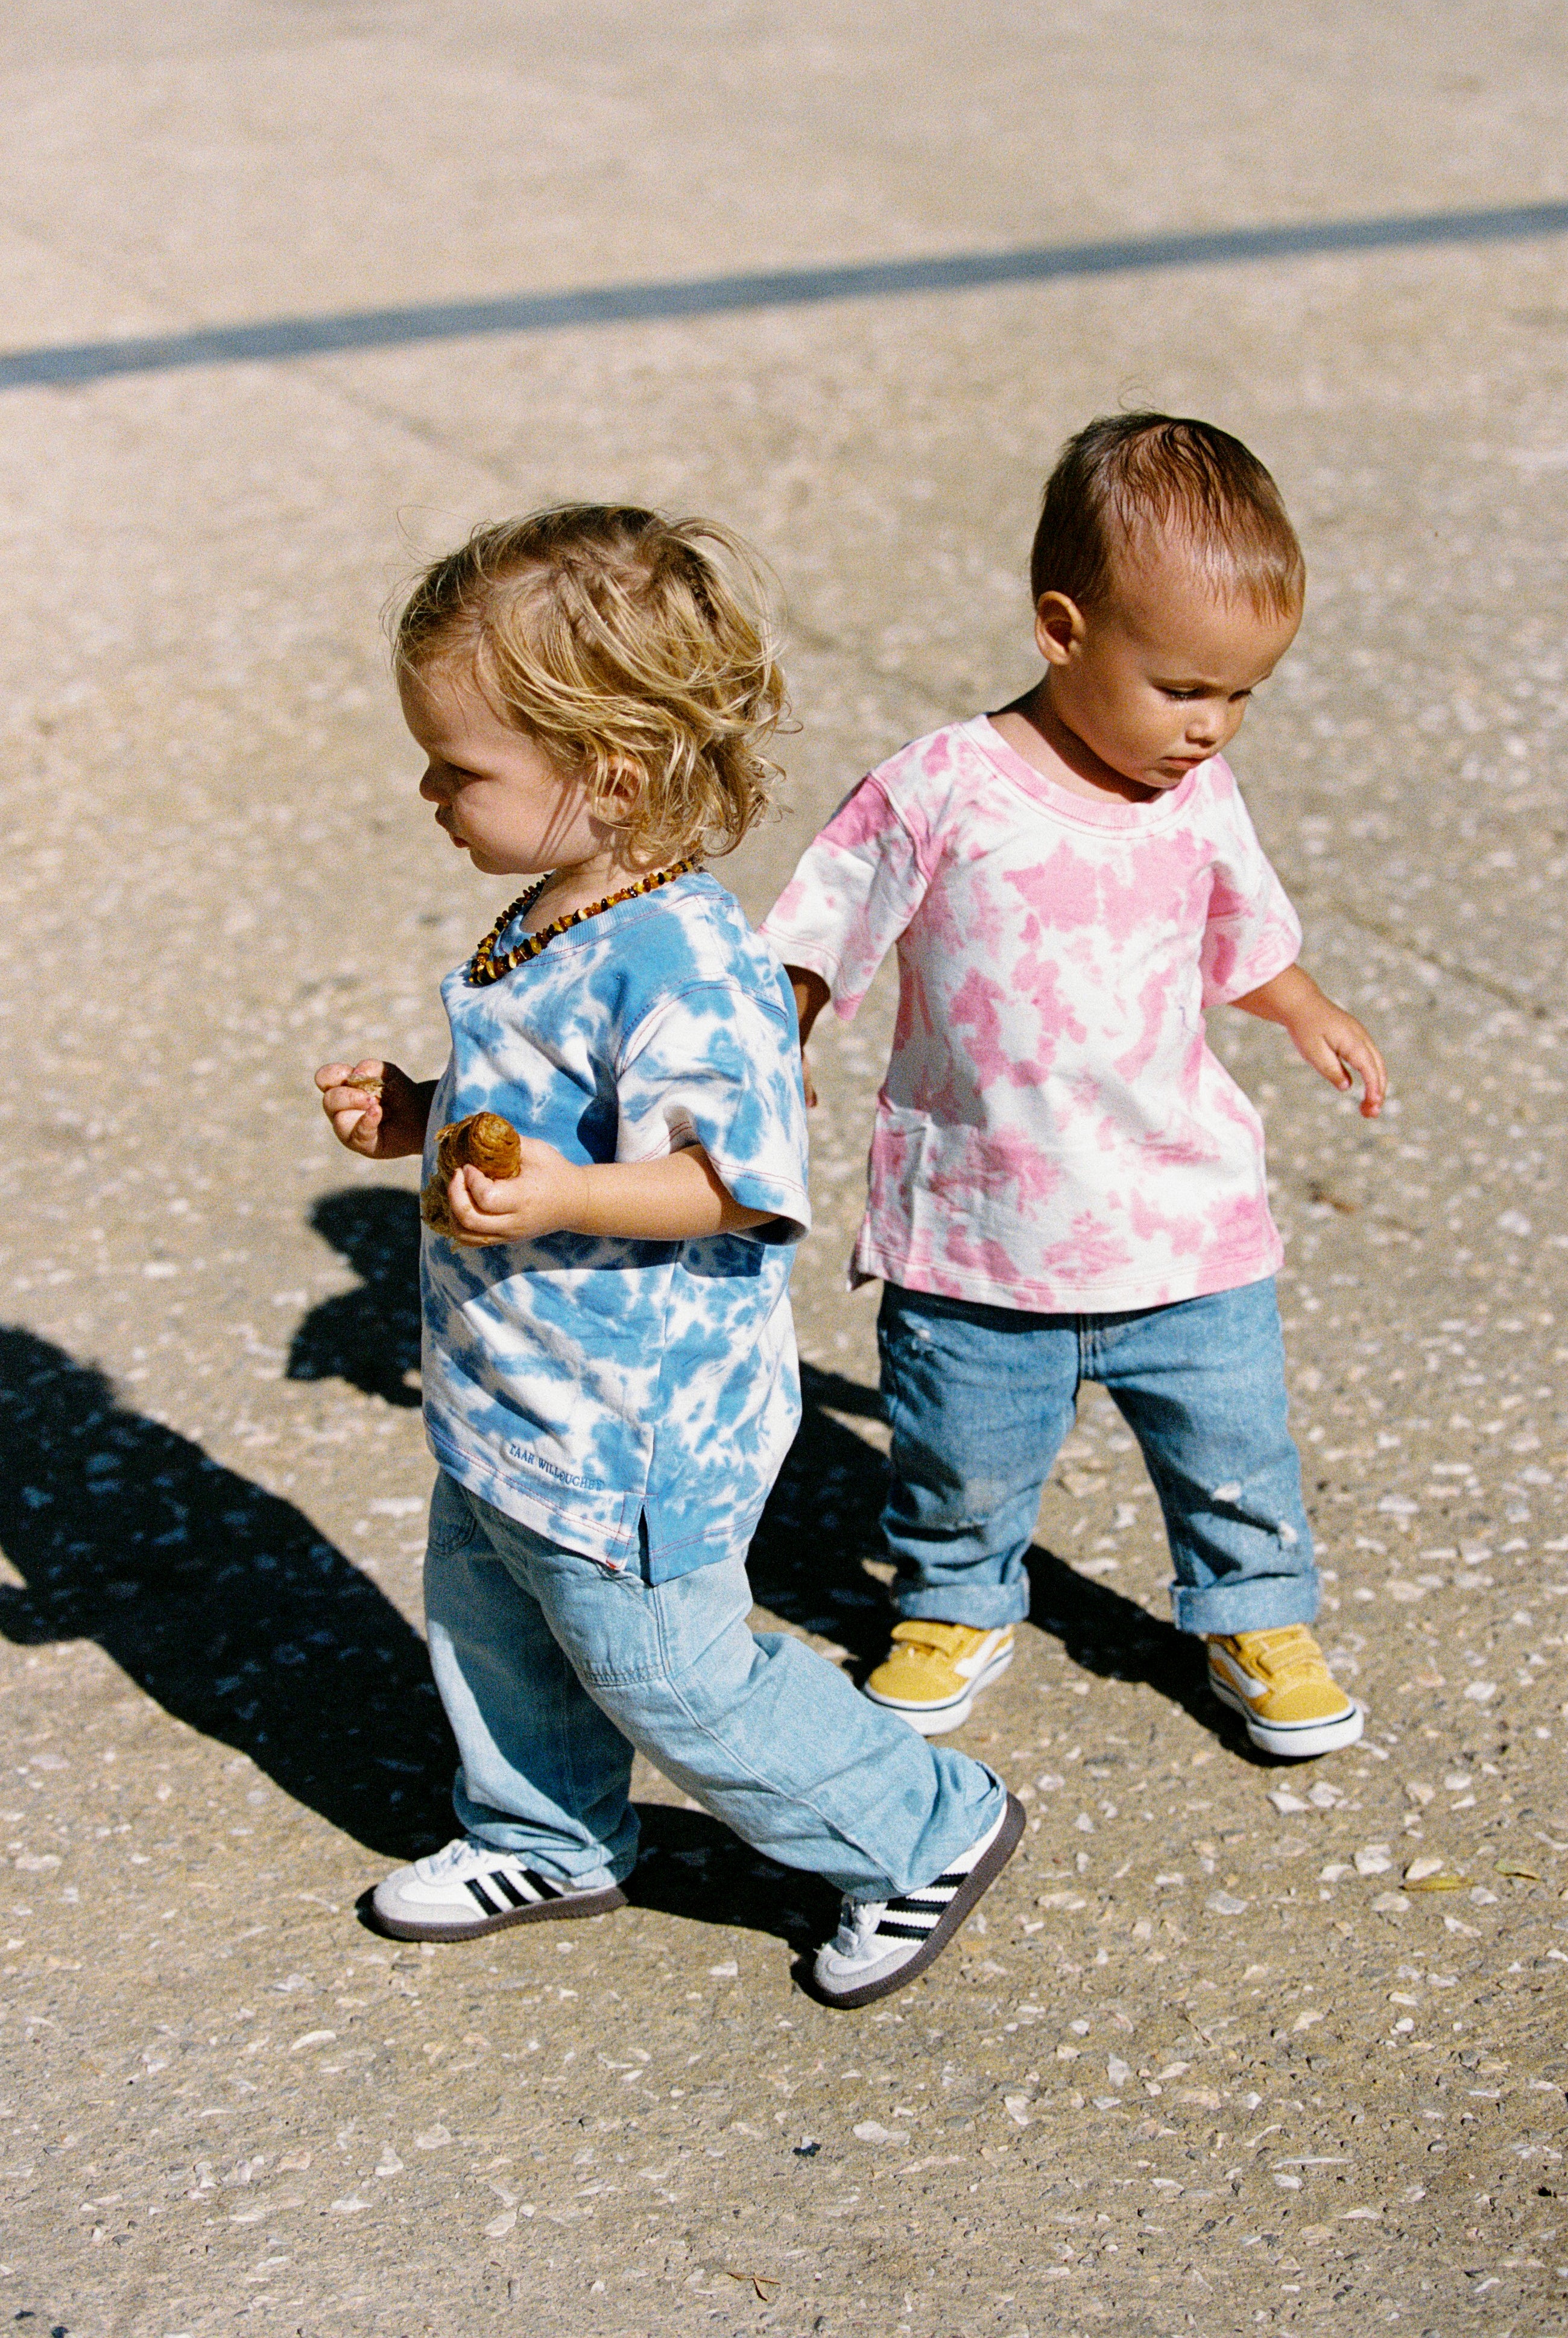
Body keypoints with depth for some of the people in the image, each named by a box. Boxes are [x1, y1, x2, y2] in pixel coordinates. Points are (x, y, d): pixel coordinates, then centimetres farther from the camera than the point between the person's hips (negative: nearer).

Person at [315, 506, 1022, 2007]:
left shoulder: (678, 966, -29)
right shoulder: (549, 926, 2)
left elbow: (734, 1183, -28)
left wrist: (553, 1202, -37)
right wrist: (416, 1119, 7)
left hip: (626, 1433, -10)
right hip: (513, 1398, 10)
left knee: (673, 1675, 5)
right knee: (487, 1625, 25)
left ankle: (926, 1832, 23)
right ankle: (543, 1840, 49)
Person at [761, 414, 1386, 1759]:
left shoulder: (1200, 802, -3)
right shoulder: (938, 797, -18)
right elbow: (817, 949, -4)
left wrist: (1310, 1017, 33)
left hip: (1186, 1238, 3)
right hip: (977, 1250, -3)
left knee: (1236, 1457, 14)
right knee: (963, 1465, 16)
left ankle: (1256, 1619, 39)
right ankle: (958, 1609, 44)